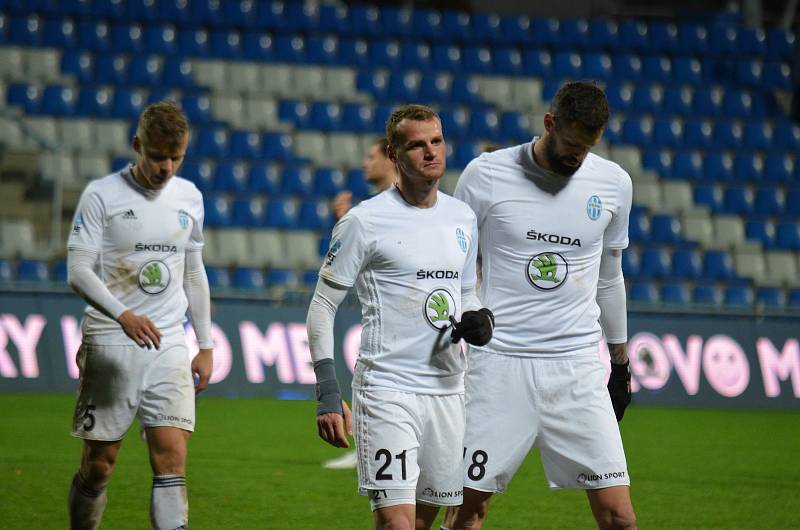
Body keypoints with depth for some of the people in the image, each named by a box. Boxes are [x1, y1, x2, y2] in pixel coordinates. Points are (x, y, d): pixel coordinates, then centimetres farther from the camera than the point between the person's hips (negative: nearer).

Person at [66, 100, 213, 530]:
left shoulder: (189, 197, 9)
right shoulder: (101, 195, -6)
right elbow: (78, 271, -13)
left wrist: (205, 345, 16)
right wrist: (122, 314, -30)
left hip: (169, 345, 3)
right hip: (110, 345, -3)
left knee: (172, 458, -9)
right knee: (98, 463, 2)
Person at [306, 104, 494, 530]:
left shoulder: (462, 218, 12)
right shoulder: (365, 221, -6)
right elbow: (323, 305, -4)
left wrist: (480, 320, 1)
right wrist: (327, 395, -12)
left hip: (447, 390, 6)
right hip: (386, 390, -6)